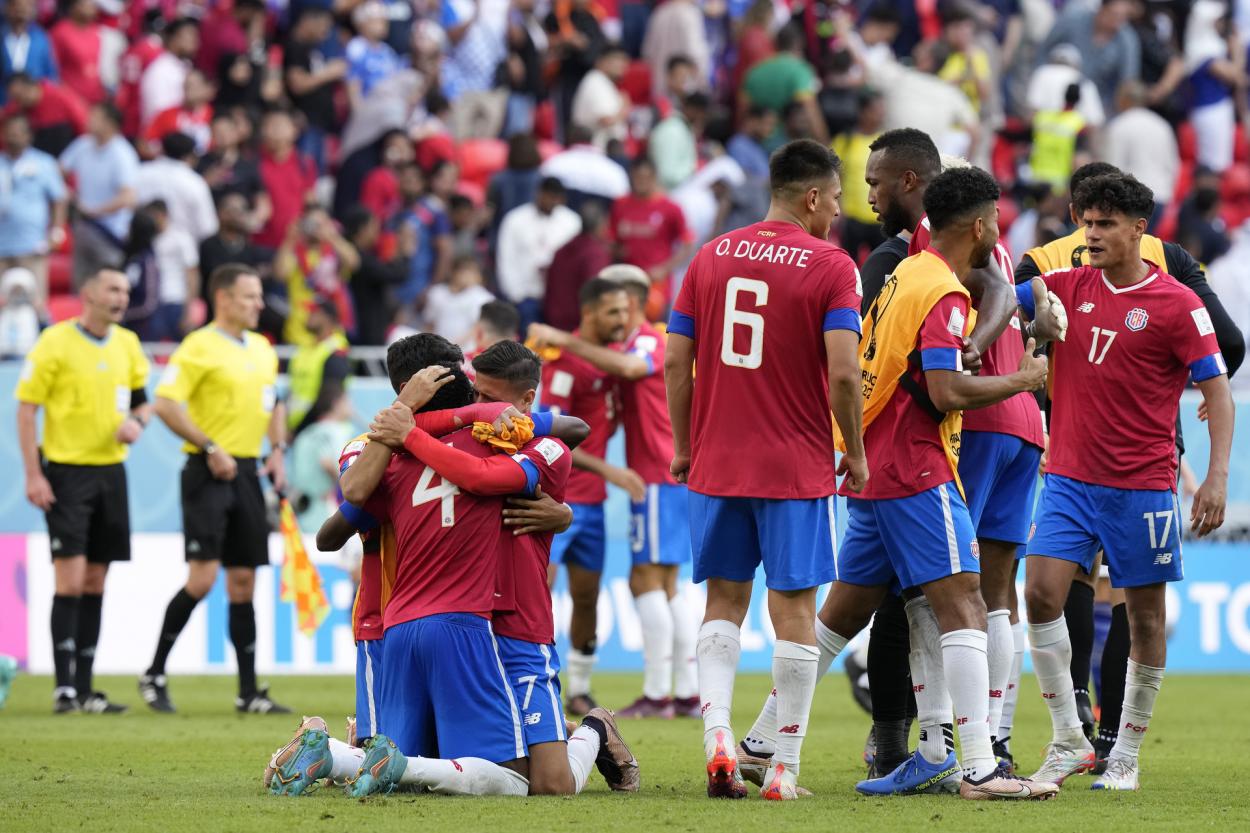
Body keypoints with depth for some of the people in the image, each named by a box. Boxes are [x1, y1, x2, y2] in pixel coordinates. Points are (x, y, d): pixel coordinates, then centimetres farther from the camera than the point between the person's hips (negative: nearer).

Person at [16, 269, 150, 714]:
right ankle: (64, 688, -8)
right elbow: (26, 408, -8)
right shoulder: (55, 343, -9)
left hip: (110, 472, 6)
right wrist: (33, 475, -14)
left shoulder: (127, 344, 8)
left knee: (95, 583, 8)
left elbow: (143, 399, 20)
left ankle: (84, 688, 13)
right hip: (66, 472, -6)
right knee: (70, 581, -10)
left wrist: (137, 421, -5)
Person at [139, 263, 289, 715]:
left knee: (243, 583, 8)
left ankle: (249, 691, 10)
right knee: (202, 578, -13)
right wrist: (210, 448, -18)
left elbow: (273, 403, 28)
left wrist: (277, 449, 12)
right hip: (208, 474, -7)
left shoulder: (262, 349, 14)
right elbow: (165, 404, -16)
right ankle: (154, 674, 1)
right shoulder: (199, 346, -10)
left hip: (247, 472, 7)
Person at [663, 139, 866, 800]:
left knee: (724, 599, 13)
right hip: (797, 467, -4)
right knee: (793, 608, 2)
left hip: (715, 464, 4)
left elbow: (676, 360, 6)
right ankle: (784, 769, 2)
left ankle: (717, 734, -7)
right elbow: (842, 372, -15)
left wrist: (682, 446, 15)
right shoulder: (830, 267, -7)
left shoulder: (711, 257, 7)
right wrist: (855, 452, -2)